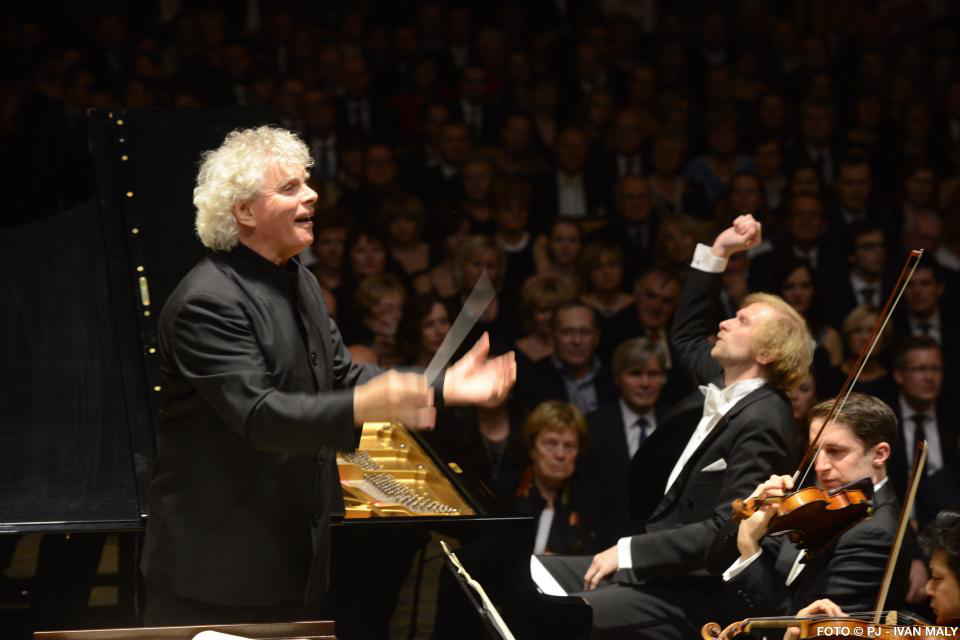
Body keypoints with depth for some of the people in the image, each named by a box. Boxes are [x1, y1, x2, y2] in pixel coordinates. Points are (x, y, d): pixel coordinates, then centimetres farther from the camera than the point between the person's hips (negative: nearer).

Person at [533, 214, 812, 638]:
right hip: (653, 563, 10)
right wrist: (718, 253, 23)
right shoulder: (723, 383, 11)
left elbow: (726, 531, -23)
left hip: (695, 592, -10)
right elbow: (687, 337, 33)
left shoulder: (761, 421, -17)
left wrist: (629, 550, -22)